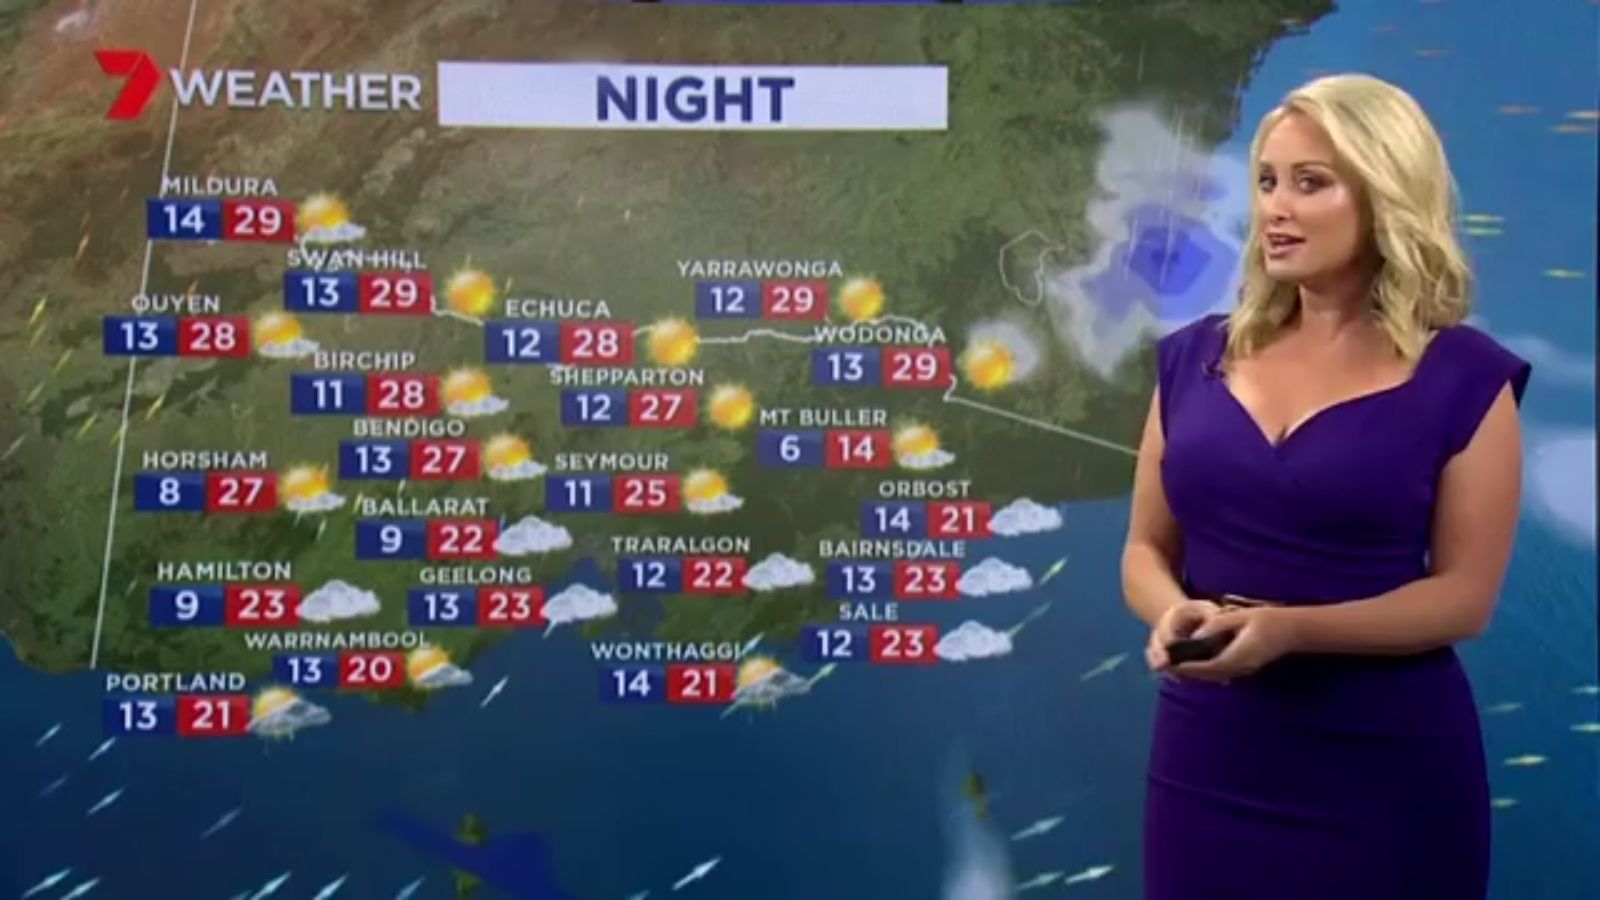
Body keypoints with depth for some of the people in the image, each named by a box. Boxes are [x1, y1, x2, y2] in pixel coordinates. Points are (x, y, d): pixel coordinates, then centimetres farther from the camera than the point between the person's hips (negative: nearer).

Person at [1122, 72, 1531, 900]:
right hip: (1208, 759, 3)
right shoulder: (1196, 357, 4)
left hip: (1384, 769, -3)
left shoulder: (1463, 379, -6)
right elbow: (1146, 548, 8)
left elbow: (1465, 595, -8)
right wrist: (1174, 613, -14)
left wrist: (1289, 628, -22)